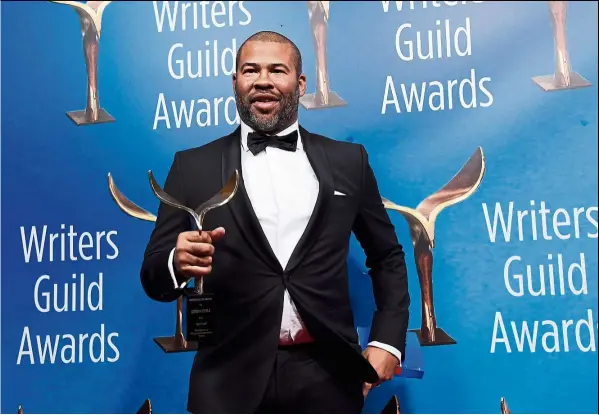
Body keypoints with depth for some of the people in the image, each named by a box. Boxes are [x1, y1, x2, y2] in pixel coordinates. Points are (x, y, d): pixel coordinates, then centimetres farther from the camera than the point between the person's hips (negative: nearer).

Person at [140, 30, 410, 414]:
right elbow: (153, 277, 0)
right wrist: (178, 263, -22)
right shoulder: (194, 167, 2)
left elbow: (387, 257, 13)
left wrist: (388, 340, 3)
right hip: (231, 380, -1)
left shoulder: (347, 161, 5)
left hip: (326, 375, 2)